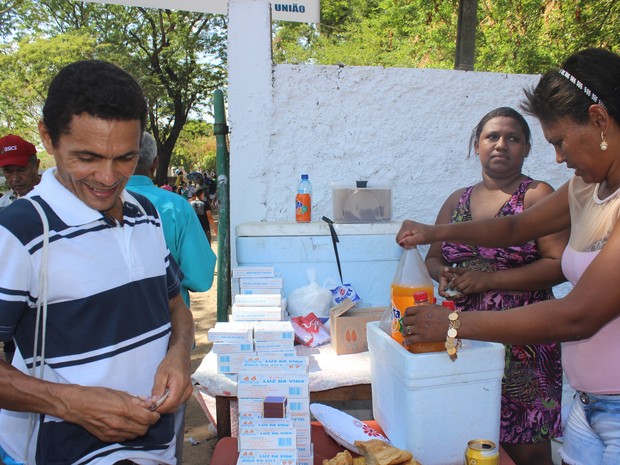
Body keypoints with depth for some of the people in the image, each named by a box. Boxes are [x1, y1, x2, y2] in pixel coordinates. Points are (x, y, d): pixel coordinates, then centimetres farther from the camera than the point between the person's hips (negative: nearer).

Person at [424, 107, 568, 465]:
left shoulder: (538, 196, -3)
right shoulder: (457, 201, 12)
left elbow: (560, 265, -13)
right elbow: (433, 258, 19)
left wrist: (489, 280, -19)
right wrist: (443, 275, -4)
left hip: (522, 343, -4)